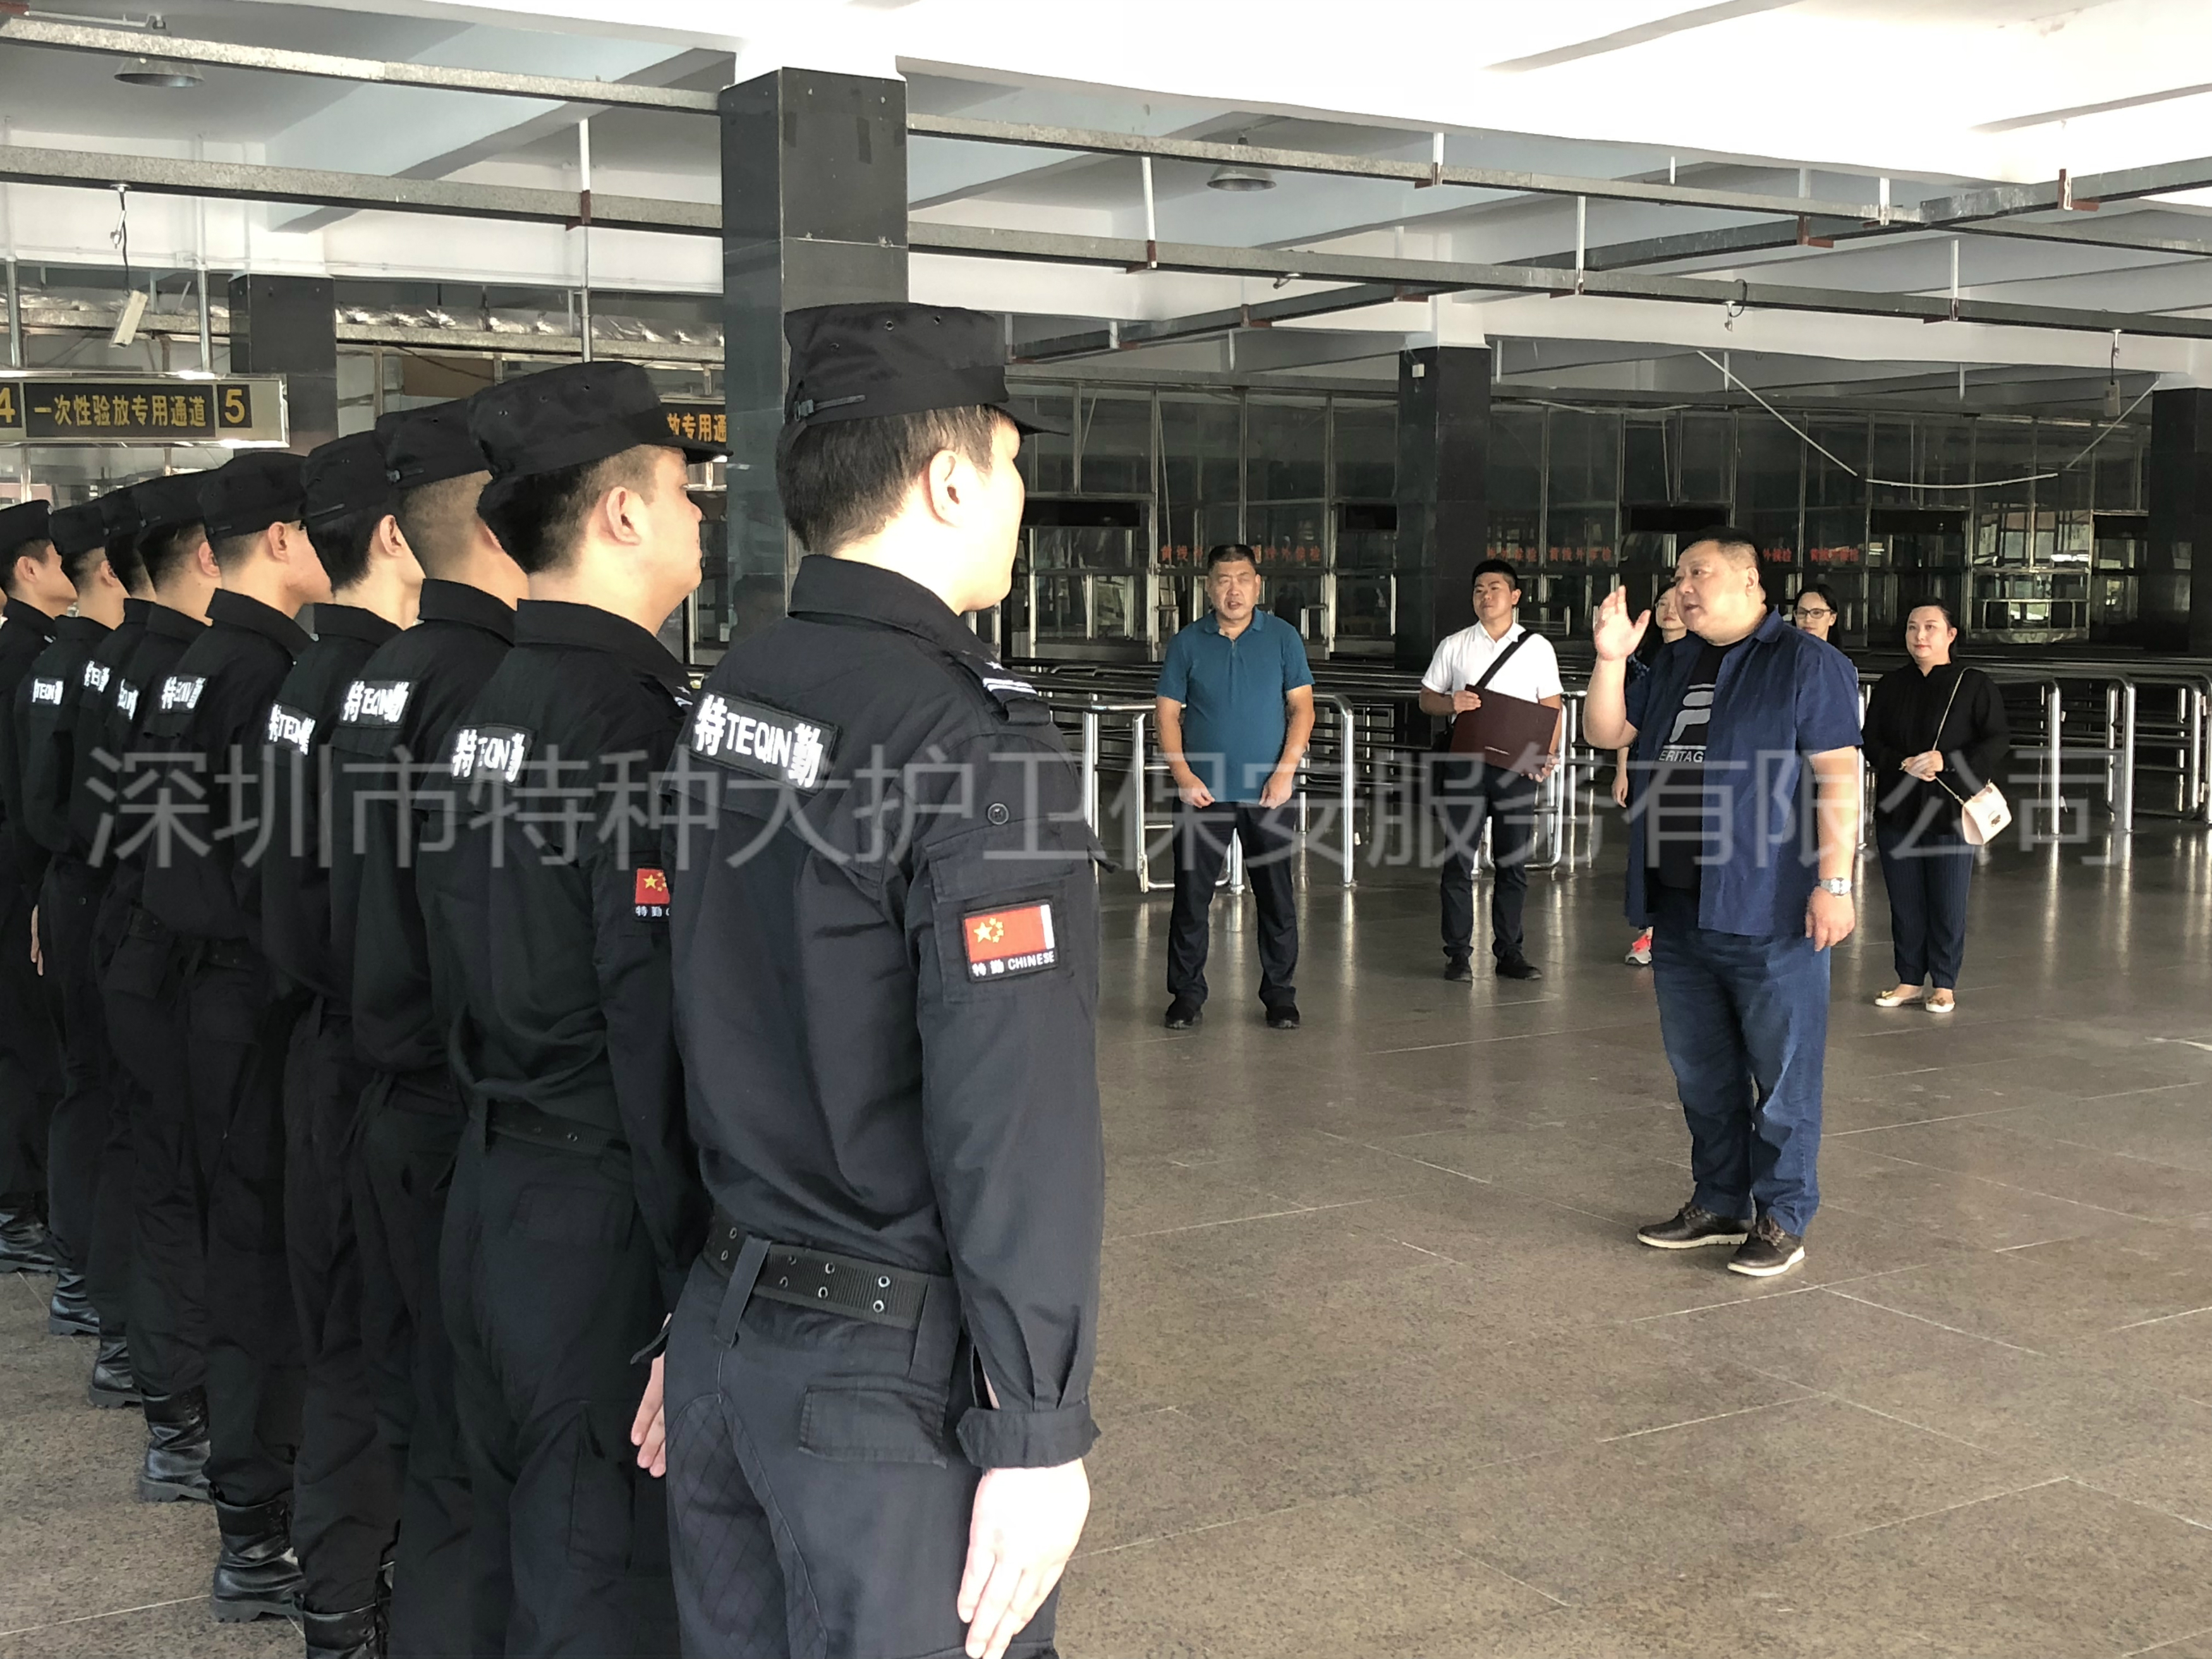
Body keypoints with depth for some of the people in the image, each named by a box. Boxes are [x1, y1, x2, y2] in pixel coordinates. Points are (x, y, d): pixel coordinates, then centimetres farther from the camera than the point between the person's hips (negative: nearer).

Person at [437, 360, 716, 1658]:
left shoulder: (489, 700, 7)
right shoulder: (637, 717, -19)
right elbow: (659, 1025, -23)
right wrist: (698, 1290, -19)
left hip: (491, 1195, 9)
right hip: (604, 1216, -8)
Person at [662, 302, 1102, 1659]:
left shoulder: (726, 704, 5)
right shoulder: (978, 746, -19)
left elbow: (694, 1036, 9)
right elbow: (1017, 1122, -21)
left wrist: (690, 1322, 16)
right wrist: (1039, 1433, -15)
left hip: (731, 1328, 8)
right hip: (895, 1385, -7)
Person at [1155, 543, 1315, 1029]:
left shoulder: (1283, 638, 3)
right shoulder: (1187, 643, 3)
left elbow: (1302, 707, 2)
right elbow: (1168, 714, 3)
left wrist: (1286, 770, -9)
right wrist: (1183, 775, -8)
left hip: (1268, 791, 0)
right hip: (1203, 790, 0)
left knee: (1277, 896, 5)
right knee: (1192, 894, 2)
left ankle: (1279, 994, 15)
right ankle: (1187, 994, 12)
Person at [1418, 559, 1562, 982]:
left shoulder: (1538, 648, 8)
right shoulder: (1454, 646, 9)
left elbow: (1551, 709, 6)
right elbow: (1427, 699, 11)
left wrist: (1548, 754, -10)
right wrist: (1452, 703, -12)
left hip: (1517, 765, 0)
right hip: (1464, 762, 0)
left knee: (1515, 862, 4)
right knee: (1459, 860, 0)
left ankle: (1509, 952, 13)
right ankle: (1457, 954, 7)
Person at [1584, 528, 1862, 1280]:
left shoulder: (1806, 663, -6)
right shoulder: (1673, 666, 16)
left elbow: (1839, 775, -12)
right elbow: (1607, 733, 15)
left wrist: (1834, 882, -18)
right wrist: (1610, 657, 0)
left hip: (1769, 914, -7)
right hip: (1679, 911, 7)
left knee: (1782, 1073, 1)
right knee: (1701, 1071, 15)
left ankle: (1782, 1219, 10)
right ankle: (1719, 1203, 28)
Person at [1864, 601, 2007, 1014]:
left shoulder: (1975, 686, -2)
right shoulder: (1890, 686, 10)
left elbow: (1997, 742, -5)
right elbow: (1870, 741, 9)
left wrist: (1947, 761, -17)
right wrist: (1903, 763, -10)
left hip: (1950, 811, -3)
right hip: (1896, 810, 4)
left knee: (1948, 904, 1)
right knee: (1905, 902, 8)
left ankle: (1945, 984, 12)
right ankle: (1910, 979, 19)